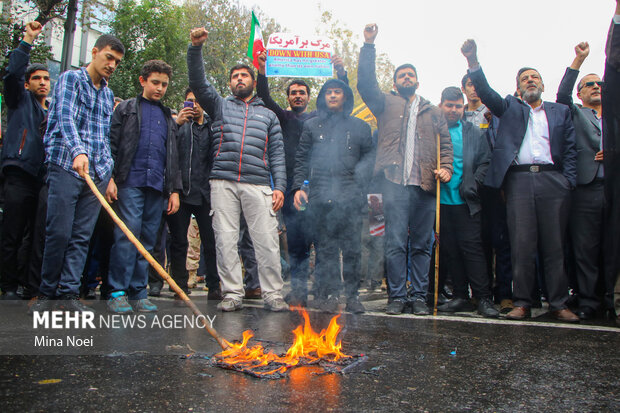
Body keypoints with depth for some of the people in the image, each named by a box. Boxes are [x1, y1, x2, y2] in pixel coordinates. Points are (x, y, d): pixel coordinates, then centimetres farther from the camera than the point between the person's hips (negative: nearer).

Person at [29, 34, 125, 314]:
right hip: (66, 168, -5)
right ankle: (46, 293, 11)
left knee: (82, 237, 2)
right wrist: (78, 151, -32)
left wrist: (109, 173, 12)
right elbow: (66, 117, -16)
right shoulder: (71, 79, 2)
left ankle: (69, 294, 7)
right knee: (58, 233, -5)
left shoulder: (108, 94, 20)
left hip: (97, 174, 5)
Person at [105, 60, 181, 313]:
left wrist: (174, 189, 13)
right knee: (128, 235, -11)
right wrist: (110, 178, -8)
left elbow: (173, 157, 21)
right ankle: (117, 292, -4)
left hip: (157, 187, 4)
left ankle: (138, 292, 8)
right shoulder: (126, 109, 12)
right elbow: (112, 145, 4)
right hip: (130, 183, -3)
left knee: (148, 241, 2)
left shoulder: (168, 118, 23)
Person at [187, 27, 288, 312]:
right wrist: (196, 48, -7)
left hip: (259, 185, 0)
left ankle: (273, 294, -1)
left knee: (267, 240, -7)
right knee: (225, 240, -3)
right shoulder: (220, 106, 22)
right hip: (223, 183, 1)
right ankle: (232, 294, 4)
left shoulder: (268, 115, 23)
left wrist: (279, 186, 2)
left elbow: (277, 154, 14)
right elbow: (198, 83, 7)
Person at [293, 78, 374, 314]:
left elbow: (369, 156, 14)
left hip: (350, 196, 0)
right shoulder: (312, 125, 18)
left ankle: (352, 294, 7)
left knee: (352, 247, -2)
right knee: (325, 247, 0)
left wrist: (360, 180, -4)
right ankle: (330, 294, 7)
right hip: (321, 195, 1)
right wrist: (298, 187, 2)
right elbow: (301, 159, 14)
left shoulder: (359, 127, 17)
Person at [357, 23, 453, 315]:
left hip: (425, 184, 3)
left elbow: (445, 142, 18)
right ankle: (396, 296, 5)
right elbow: (366, 84, 3)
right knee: (395, 243, -5)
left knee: (422, 245, 5)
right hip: (395, 183, -2)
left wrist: (446, 167, -1)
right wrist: (368, 44, -2)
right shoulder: (386, 103, 17)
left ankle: (419, 297, 13)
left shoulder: (433, 112, 24)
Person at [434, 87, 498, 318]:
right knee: (450, 249, 6)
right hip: (441, 201, 1)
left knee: (471, 246, -6)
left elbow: (485, 162, 8)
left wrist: (473, 183, -7)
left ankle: (483, 297, 1)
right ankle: (460, 296, 15)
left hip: (465, 201, -1)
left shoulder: (474, 133, 11)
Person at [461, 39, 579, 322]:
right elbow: (486, 92, 2)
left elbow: (570, 150, 14)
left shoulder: (561, 112, 21)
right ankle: (522, 303, 4)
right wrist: (473, 61, -12)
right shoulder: (509, 108, 18)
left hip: (553, 181, 1)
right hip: (519, 180, -1)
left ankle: (558, 304, 8)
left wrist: (569, 181, 0)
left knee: (554, 246, 1)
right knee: (522, 246, -3)